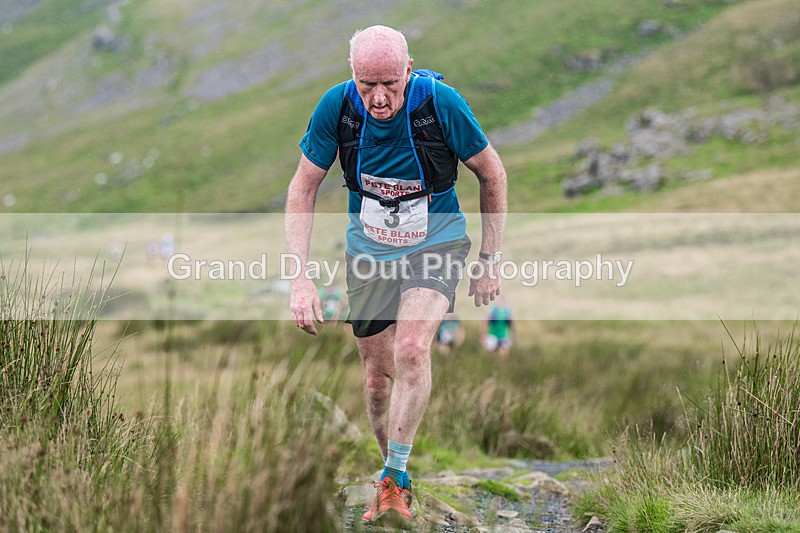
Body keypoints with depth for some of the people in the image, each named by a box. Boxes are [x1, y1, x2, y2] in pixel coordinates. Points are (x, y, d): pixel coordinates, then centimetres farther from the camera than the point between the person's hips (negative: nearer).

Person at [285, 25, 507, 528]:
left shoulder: (441, 101, -23)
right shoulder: (337, 105, -18)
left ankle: (395, 481, -16)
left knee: (411, 349, -26)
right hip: (369, 250, 3)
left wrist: (490, 261, -4)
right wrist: (301, 276, -13)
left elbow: (492, 174, -7)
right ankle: (396, 479, 29)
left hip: (436, 244, -3)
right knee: (378, 376, 6)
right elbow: (303, 188, -6)